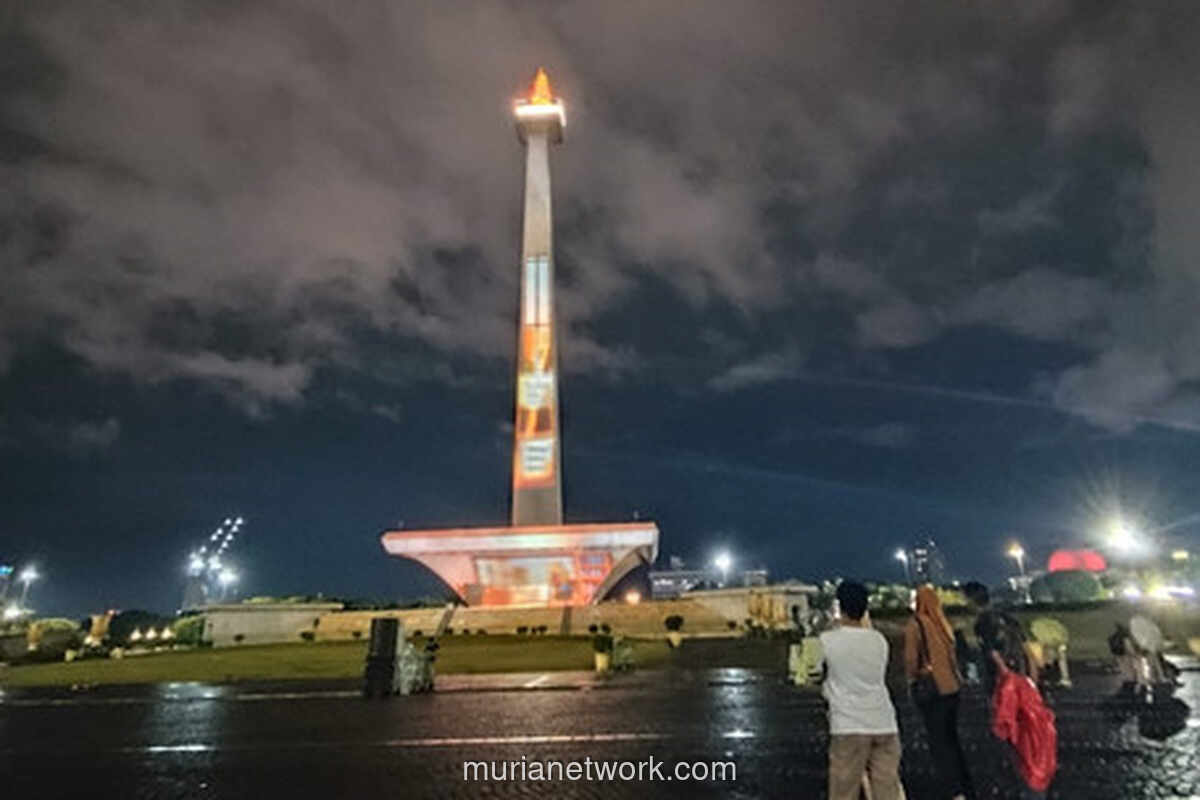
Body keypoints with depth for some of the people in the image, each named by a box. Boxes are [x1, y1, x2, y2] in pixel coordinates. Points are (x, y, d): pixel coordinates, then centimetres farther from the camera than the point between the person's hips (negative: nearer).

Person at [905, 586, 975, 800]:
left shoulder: (915, 625, -13)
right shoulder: (943, 623, 6)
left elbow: (911, 659, -14)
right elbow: (952, 655, 9)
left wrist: (912, 677, 3)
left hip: (930, 689, -7)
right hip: (951, 686, 7)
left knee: (938, 743, 2)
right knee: (952, 739, 19)